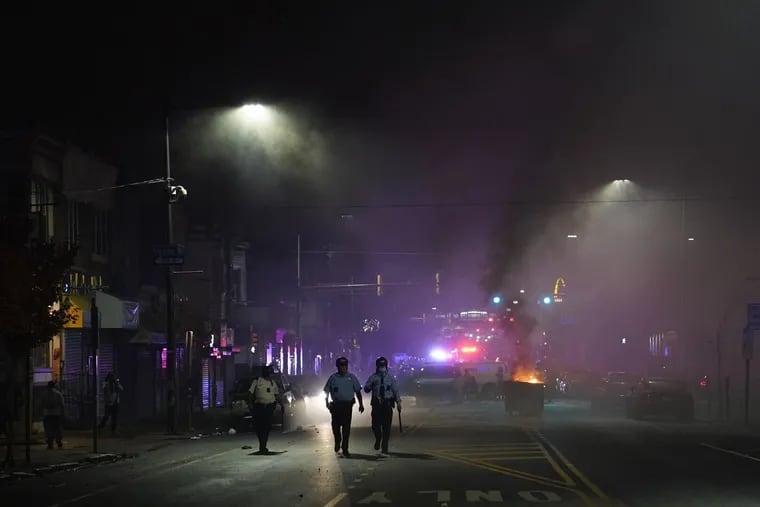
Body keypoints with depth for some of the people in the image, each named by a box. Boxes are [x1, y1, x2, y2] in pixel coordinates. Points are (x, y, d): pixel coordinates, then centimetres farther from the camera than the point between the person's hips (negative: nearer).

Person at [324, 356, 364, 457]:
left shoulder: (351, 377, 7)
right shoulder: (333, 378, 6)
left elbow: (358, 391, 9)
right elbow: (326, 392, 8)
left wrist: (361, 404, 4)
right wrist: (327, 403, -6)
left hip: (347, 405, 0)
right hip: (336, 405, 0)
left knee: (346, 427, -4)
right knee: (336, 426, 3)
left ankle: (345, 449, 1)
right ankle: (337, 442, 32)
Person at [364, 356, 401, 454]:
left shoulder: (390, 377, 9)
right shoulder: (373, 377, 7)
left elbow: (395, 390, 7)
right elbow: (366, 389, 3)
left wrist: (398, 402, -3)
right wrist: (371, 385, -18)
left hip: (388, 403, 0)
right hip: (376, 403, 0)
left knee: (387, 426, -2)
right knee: (375, 425, -3)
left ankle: (385, 447, 7)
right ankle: (378, 439, 28)